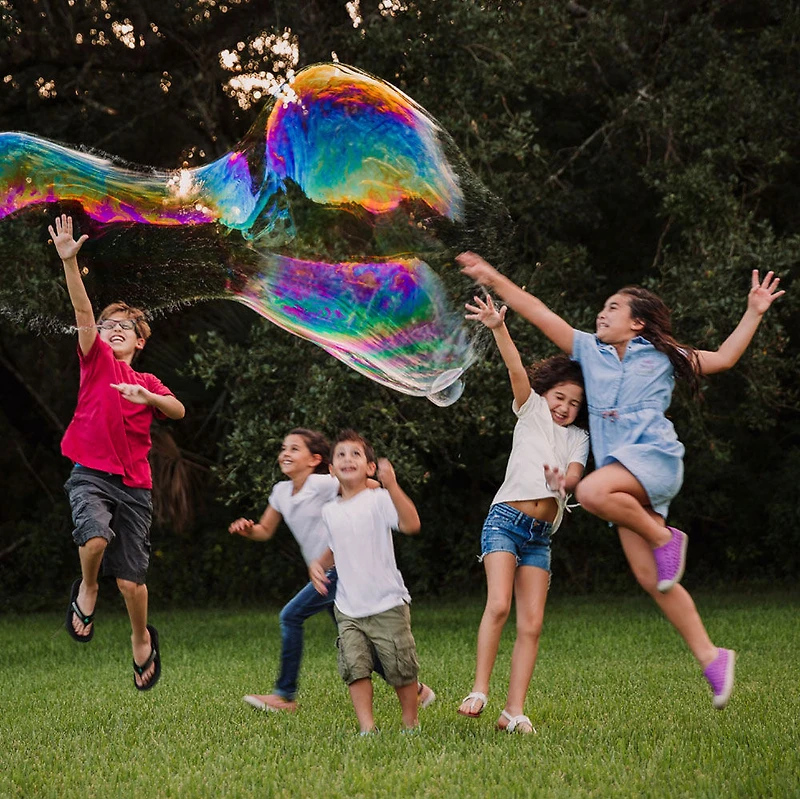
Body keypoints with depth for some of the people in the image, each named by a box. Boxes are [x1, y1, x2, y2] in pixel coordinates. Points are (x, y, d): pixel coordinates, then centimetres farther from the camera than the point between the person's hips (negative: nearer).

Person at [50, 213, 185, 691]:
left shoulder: (149, 383, 14)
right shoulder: (97, 361, 7)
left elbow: (178, 411, -3)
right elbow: (83, 313, -7)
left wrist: (147, 396, -22)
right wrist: (70, 262, -21)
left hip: (135, 485, 2)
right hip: (91, 474, -2)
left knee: (132, 578, 1)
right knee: (96, 535, -32)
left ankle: (143, 639, 29)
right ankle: (87, 589, 0)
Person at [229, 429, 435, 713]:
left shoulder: (323, 484, -14)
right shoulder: (281, 492, 9)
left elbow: (372, 486, -16)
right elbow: (265, 530, 16)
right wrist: (247, 529, -3)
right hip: (327, 573, 9)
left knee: (291, 615, -14)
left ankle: (285, 695, -6)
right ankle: (415, 689, 22)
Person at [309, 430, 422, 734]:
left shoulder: (378, 500, -8)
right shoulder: (329, 511, 10)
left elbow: (411, 524, -27)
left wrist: (392, 486, -37)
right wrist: (318, 564, 8)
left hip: (387, 605, -4)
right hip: (348, 609, 4)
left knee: (401, 669, 3)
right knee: (355, 667, -7)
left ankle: (411, 726, 20)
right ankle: (367, 727, -3)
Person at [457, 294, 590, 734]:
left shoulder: (578, 438, 17)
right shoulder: (532, 410, 9)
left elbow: (574, 475, -2)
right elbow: (517, 369, -8)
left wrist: (563, 481, -27)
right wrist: (498, 328, -24)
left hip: (541, 534, 4)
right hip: (506, 519, -4)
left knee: (531, 623, -4)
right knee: (498, 604, -22)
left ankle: (514, 711, -3)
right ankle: (479, 690, -16)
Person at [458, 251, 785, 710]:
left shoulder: (662, 355, 10)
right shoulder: (590, 350, 18)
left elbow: (724, 358, 11)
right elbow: (540, 315, 14)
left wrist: (754, 312, 5)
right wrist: (494, 280, 9)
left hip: (655, 457, -5)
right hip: (623, 473, 5)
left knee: (592, 491, -35)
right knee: (650, 579, -2)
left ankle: (666, 539, -15)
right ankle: (711, 658, 4)